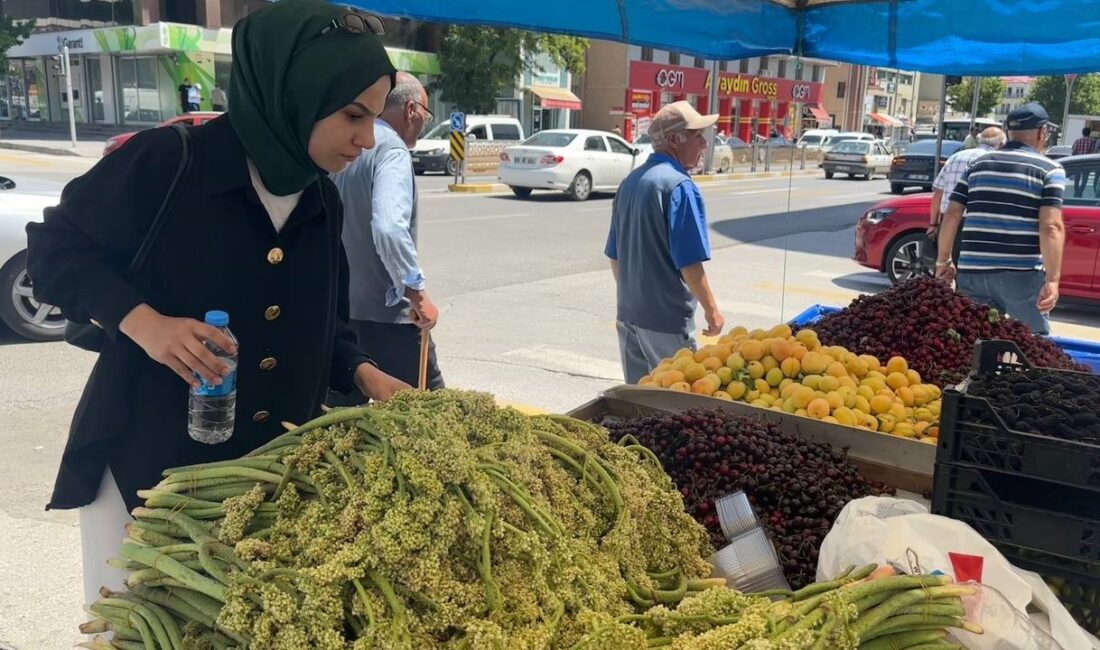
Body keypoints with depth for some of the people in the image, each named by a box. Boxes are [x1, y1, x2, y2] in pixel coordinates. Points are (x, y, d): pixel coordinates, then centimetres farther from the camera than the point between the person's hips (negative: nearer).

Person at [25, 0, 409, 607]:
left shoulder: (323, 202, 3)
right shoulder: (168, 162, -16)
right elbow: (55, 248, -9)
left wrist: (365, 375, -4)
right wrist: (142, 321, -23)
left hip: (271, 471, 5)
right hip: (144, 459, -5)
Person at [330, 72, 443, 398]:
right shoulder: (392, 150, -15)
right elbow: (389, 228, -30)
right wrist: (417, 292, -23)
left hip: (340, 308, 8)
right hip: (385, 311, -8)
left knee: (344, 405, 15)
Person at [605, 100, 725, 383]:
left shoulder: (630, 182, 8)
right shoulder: (680, 186, -17)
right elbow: (689, 263, -19)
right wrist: (711, 310, -9)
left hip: (627, 313, 8)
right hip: (665, 318, -8)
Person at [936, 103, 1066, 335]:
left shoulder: (978, 165, 12)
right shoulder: (1050, 170, -1)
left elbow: (952, 215, 8)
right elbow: (1051, 227, -13)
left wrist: (943, 260, 16)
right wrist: (1053, 279, -16)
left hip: (972, 271, 4)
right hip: (1022, 274, -4)